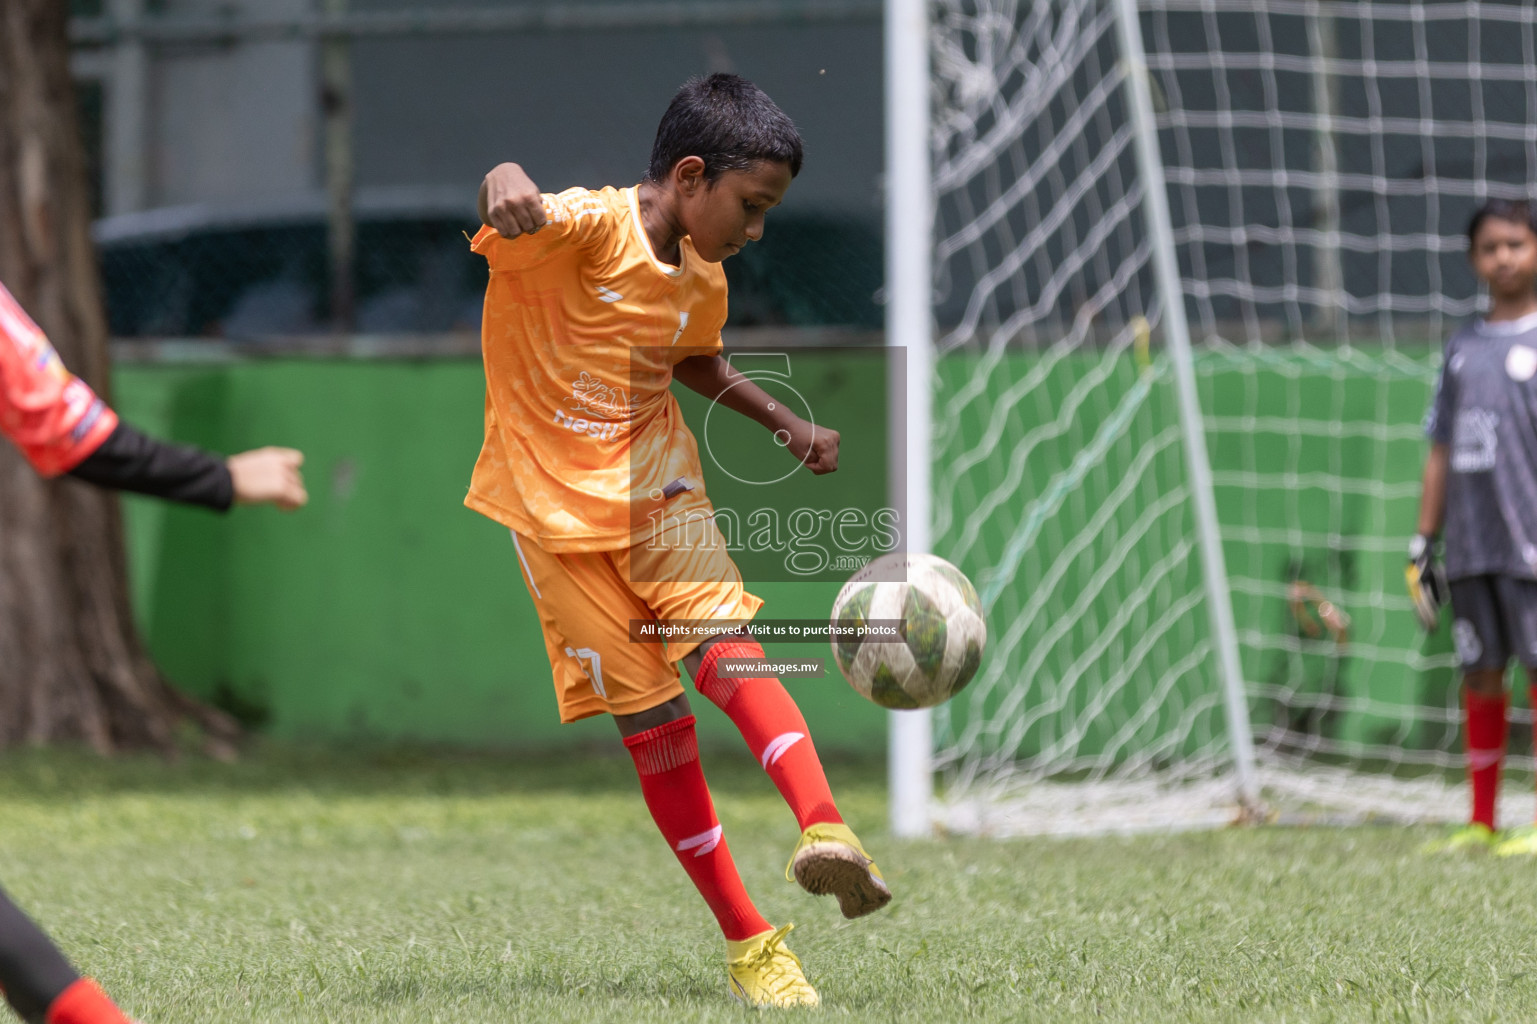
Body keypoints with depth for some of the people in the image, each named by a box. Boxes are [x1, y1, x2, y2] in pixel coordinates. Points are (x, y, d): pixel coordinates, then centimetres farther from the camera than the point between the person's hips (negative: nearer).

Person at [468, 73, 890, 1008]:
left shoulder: (700, 280, 5)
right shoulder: (585, 228, -18)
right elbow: (511, 209, -40)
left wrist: (787, 424, 17)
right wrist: (508, 185, -63)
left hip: (657, 489, 5)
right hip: (557, 509, -4)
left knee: (724, 644, -24)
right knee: (654, 724, -3)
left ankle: (825, 828, -43)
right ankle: (748, 944, 4)